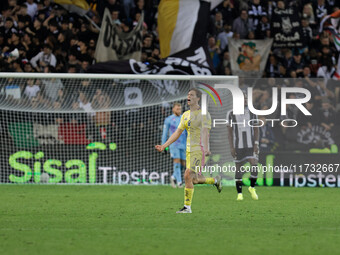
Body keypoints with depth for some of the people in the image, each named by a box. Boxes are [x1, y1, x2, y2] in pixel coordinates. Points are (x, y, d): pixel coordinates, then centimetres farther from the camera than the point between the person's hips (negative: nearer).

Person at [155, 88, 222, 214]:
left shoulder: (204, 114, -7)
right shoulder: (186, 115, 15)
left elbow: (205, 132, -19)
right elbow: (178, 132, 18)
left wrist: (206, 148, -33)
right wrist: (164, 146, 11)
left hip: (199, 149, -8)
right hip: (189, 150, 8)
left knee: (188, 176, -15)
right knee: (194, 180, 9)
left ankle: (187, 207, -9)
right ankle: (215, 181, 34)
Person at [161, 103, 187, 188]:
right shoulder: (168, 120, -1)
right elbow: (164, 133, 2)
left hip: (183, 145, 4)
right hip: (173, 145, -4)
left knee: (182, 164, 3)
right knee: (177, 162, -14)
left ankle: (173, 177, 26)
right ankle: (179, 182, -13)